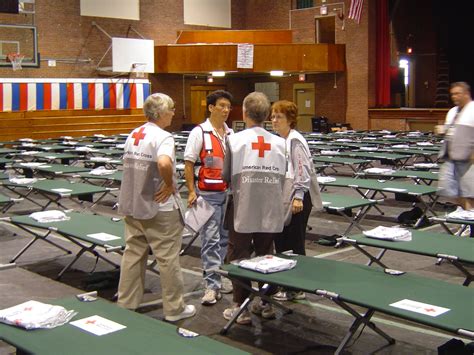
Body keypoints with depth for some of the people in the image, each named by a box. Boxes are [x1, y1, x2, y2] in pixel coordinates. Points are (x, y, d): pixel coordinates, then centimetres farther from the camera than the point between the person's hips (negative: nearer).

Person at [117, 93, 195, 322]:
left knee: (133, 255, 14)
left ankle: (126, 304, 21)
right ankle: (174, 309, 13)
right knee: (168, 258, 3)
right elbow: (164, 163, -36)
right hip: (159, 208, -8)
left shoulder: (133, 135, 9)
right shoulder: (163, 137, -17)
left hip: (132, 206, 8)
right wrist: (170, 184, -20)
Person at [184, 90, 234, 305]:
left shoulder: (230, 133, 7)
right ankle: (212, 285, 3)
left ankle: (221, 277, 25)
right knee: (210, 239, -2)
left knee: (225, 237, 12)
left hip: (229, 192, 6)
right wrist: (191, 191, -15)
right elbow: (188, 163, -9)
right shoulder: (200, 132, -8)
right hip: (208, 193, -5)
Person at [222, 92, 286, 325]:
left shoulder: (235, 140, -9)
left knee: (239, 257, 8)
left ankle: (241, 307, 12)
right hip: (270, 211, 3)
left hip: (243, 211, -2)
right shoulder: (280, 142, -3)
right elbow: (282, 177, 1)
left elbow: (226, 175, -1)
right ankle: (266, 303, 25)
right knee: (266, 256, 16)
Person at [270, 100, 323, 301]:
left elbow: (303, 171, -19)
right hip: (281, 198, 9)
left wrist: (298, 197, -22)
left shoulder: (295, 141, -15)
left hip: (296, 200, -9)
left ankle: (296, 288, 11)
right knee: (280, 240, 13)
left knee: (294, 243, 0)